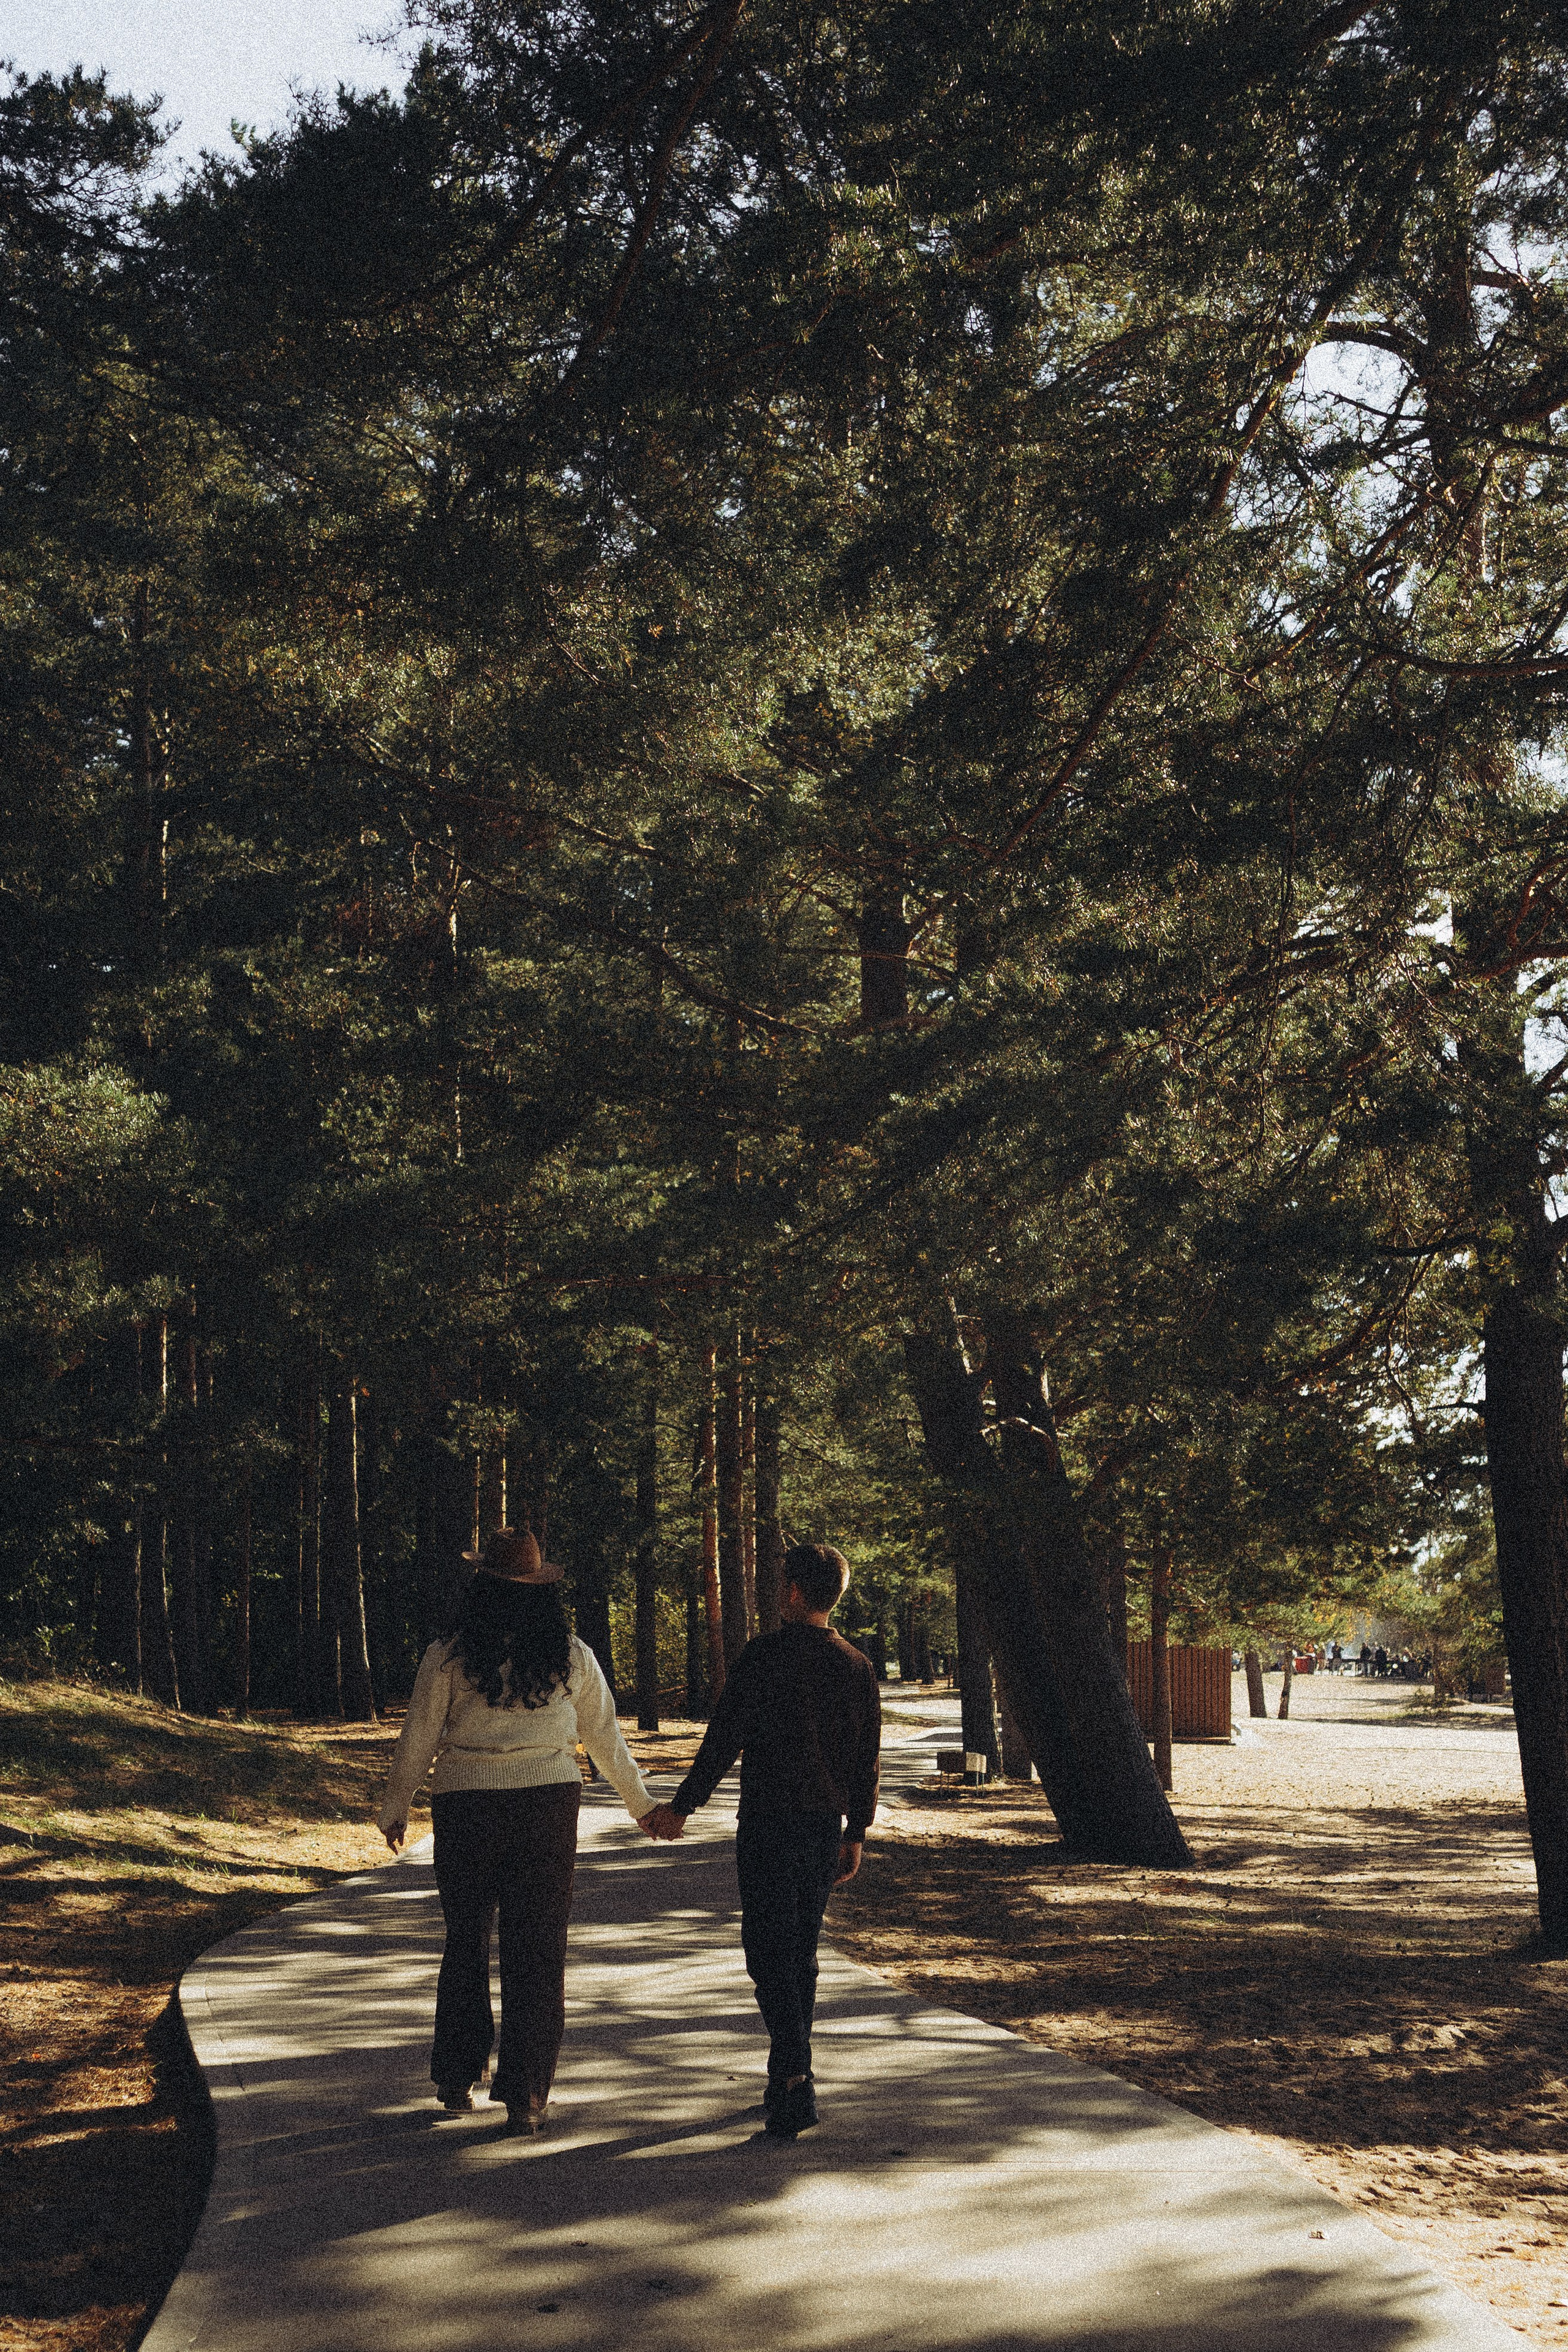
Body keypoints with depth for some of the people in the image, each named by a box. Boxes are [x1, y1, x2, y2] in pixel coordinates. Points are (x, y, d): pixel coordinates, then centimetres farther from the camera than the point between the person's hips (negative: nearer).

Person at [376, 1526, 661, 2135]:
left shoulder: (449, 1656, -4)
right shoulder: (571, 1656, 2)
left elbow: (417, 1740, 2)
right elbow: (606, 1737, 10)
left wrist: (394, 1809, 17)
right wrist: (641, 1803, 23)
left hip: (465, 1808, 0)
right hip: (549, 1805, 1)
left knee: (466, 1942, 16)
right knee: (537, 1951, 7)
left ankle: (456, 2081, 23)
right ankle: (525, 2097, 7)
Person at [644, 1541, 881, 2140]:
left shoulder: (764, 1656, -10)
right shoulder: (857, 1667, 7)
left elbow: (724, 1741, -10)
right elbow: (866, 1761, 11)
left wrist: (681, 1807, -1)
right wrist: (855, 1835, 18)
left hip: (769, 1821, -6)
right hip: (826, 1825, 6)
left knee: (769, 1951, -5)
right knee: (802, 1951, 15)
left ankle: (797, 2078, -18)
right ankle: (786, 2079, 22)